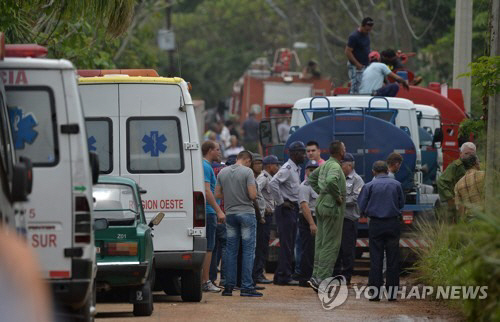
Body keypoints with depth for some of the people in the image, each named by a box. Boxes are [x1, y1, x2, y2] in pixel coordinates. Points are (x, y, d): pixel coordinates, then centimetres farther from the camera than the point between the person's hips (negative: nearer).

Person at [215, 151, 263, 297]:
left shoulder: (223, 172, 6)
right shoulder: (247, 171, -10)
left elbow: (217, 194, 9)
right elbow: (253, 195, -15)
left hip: (230, 213, 5)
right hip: (246, 212, -5)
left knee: (231, 250, 10)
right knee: (248, 250, -2)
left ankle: (229, 286, 9)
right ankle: (246, 287, -6)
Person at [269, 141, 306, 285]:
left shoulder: (296, 169, 16)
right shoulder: (287, 169, -14)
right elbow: (273, 183, -27)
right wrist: (281, 202, -21)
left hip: (293, 209, 10)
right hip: (286, 209, -10)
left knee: (289, 245, 11)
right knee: (286, 245, -8)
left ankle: (282, 276, 16)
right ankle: (284, 277, -7)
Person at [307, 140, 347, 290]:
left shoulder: (324, 165, 13)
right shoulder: (335, 166, -16)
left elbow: (312, 177, 28)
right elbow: (330, 181, -36)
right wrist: (337, 196, -22)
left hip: (321, 204, 10)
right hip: (332, 207, -10)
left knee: (321, 243, 12)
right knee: (331, 245, -7)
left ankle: (316, 276, 14)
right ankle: (322, 279, -9)